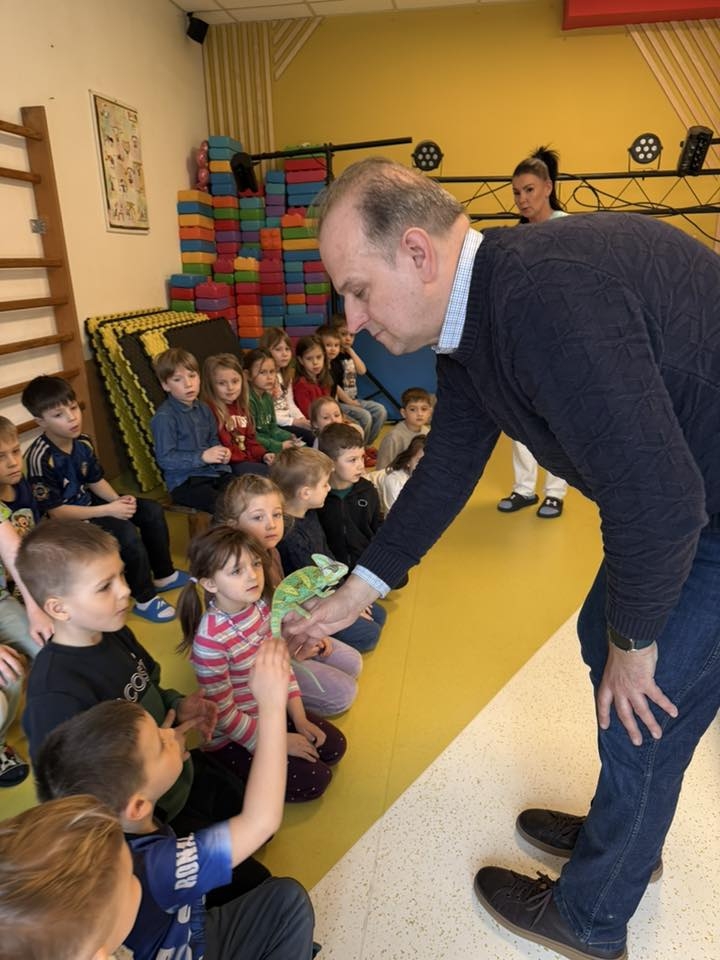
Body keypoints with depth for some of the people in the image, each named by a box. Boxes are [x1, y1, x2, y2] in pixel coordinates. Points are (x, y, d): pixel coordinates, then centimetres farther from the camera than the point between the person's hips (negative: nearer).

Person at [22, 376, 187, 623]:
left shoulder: (82, 442, -4)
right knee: (126, 532, -28)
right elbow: (55, 512, -24)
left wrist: (119, 500, -11)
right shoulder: (40, 458, -27)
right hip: (65, 522, -8)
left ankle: (164, 575, 16)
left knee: (152, 511, 1)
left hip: (88, 503, 8)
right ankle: (144, 599, -10)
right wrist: (108, 510, -26)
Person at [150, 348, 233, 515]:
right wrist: (202, 457, -20)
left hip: (214, 471, 7)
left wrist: (221, 452, 1)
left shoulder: (203, 409, 11)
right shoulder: (164, 416, -11)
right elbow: (165, 459, -15)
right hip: (184, 481, -6)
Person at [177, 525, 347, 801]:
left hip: (272, 711, 7)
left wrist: (300, 719, -2)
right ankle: (243, 780, 10)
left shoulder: (263, 607, -12)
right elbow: (223, 713, -22)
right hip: (233, 737, -7)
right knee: (313, 780, -9)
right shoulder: (209, 639, -31)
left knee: (334, 747, 6)